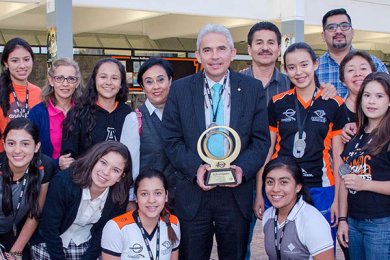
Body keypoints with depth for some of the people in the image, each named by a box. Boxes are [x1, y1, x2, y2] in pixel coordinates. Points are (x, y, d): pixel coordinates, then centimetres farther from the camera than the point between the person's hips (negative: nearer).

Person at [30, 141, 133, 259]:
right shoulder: (63, 182, -28)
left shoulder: (119, 197, -18)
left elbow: (102, 234, -7)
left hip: (86, 247, 3)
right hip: (50, 245, -2)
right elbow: (49, 228, -21)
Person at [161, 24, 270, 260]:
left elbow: (261, 139, 1)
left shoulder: (253, 88, 2)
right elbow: (171, 140, 0)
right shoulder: (180, 89, 2)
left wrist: (243, 168, -16)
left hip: (236, 194, 0)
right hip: (193, 194, 0)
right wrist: (196, 168, -15)